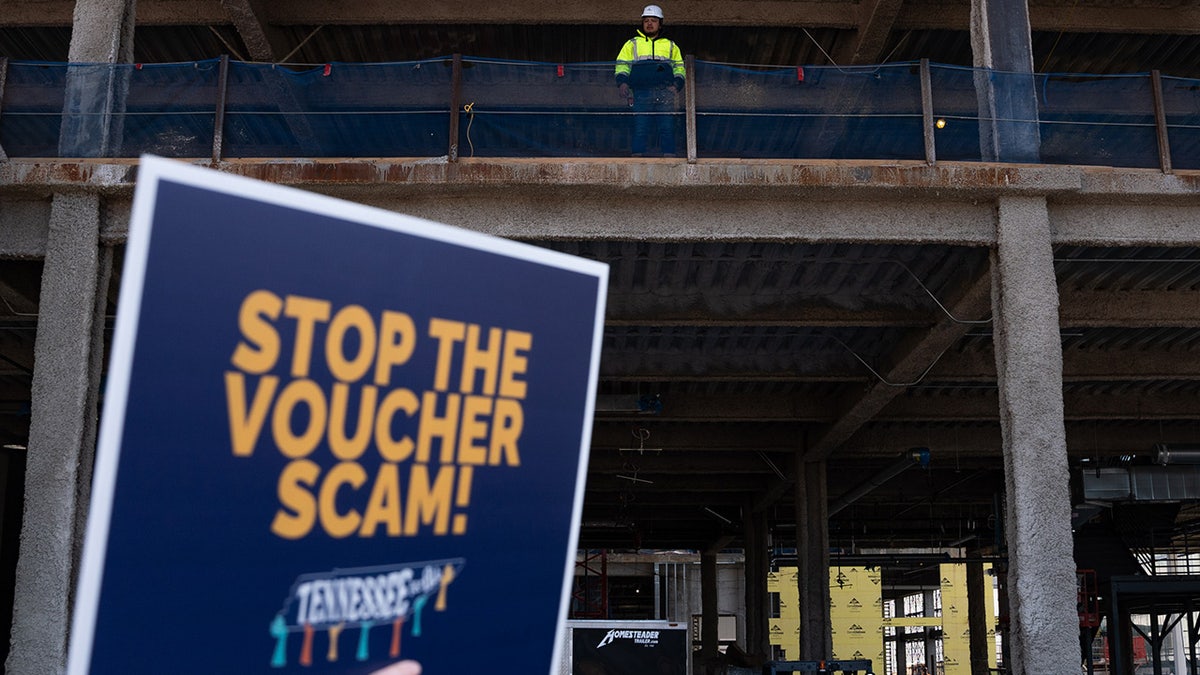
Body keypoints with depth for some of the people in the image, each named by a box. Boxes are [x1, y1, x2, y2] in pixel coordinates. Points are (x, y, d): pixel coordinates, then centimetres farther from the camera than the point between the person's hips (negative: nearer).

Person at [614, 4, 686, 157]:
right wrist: (622, 83, -6)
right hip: (641, 94, -1)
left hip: (665, 94, 1)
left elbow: (679, 68, 20)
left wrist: (676, 85, 0)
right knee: (640, 129, -8)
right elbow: (622, 65, 13)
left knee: (667, 128, -6)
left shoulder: (671, 46, 22)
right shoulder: (632, 44, 19)